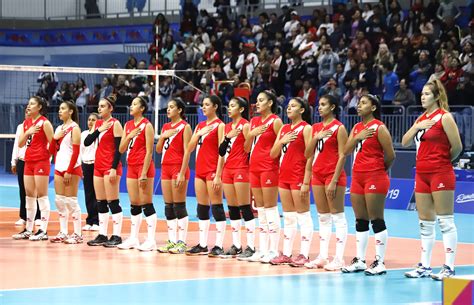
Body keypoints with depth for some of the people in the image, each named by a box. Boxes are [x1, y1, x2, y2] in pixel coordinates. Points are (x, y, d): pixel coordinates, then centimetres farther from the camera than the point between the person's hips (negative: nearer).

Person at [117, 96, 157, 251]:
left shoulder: (147, 125, -8)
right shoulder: (128, 125, 13)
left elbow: (149, 151, -12)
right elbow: (121, 149, 10)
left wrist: (144, 173, -17)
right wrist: (129, 136, -8)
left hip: (144, 167, -7)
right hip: (131, 166, 7)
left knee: (146, 204, -7)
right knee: (134, 205, 9)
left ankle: (151, 240, -6)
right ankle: (133, 238, 13)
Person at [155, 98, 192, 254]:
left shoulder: (185, 127, -6)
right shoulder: (166, 127, 15)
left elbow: (187, 152, -11)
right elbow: (158, 149, 14)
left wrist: (182, 173, -18)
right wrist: (163, 137, -4)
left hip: (178, 167, -7)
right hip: (166, 167, 7)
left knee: (179, 206, -7)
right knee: (168, 206, 6)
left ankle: (181, 242, -5)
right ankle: (172, 241, 10)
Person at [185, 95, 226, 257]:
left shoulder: (219, 125, -6)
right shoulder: (200, 126, 15)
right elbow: (190, 148, 10)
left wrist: (218, 175, -17)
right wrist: (198, 134, -6)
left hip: (212, 170, -8)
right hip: (200, 169, 8)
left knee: (216, 207, -7)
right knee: (202, 207, 8)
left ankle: (219, 246, -6)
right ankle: (202, 245, 12)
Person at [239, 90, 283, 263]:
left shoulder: (275, 121, -5)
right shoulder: (254, 121, 15)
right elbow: (246, 147, 12)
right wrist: (251, 134, -5)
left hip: (269, 167, -7)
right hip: (254, 167, 7)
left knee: (270, 209, -7)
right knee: (260, 210, 8)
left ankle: (273, 251, -5)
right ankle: (262, 250, 10)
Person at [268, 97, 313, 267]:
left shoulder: (306, 128, -6)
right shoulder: (284, 129, 15)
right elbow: (273, 154, 12)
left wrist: (306, 181, -17)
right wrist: (282, 141, -7)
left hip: (298, 176, -7)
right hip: (284, 175, 7)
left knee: (303, 216, -5)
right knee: (288, 217, 10)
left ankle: (304, 255, -4)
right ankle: (286, 254, 13)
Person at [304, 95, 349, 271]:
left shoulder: (339, 128, -7)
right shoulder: (316, 127, 13)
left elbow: (342, 156, -12)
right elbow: (308, 154, 10)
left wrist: (334, 180, -17)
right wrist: (316, 138, -7)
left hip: (333, 175, -7)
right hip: (318, 174, 7)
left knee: (337, 217, -5)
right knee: (323, 217, 10)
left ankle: (339, 258, -5)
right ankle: (323, 257, 13)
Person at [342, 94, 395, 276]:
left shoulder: (379, 128, -8)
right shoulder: (356, 128, 15)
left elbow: (390, 155, -10)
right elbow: (346, 151, 5)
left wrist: (380, 169, 5)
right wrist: (357, 137, -11)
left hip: (374, 177, -8)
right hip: (357, 177, 8)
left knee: (376, 220, -6)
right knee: (360, 221, 10)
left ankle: (380, 262, -4)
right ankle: (360, 260, 15)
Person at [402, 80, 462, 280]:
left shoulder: (444, 117, -8)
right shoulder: (422, 118, 15)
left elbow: (457, 146, -11)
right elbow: (405, 142, 10)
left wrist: (445, 160, 3)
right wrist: (417, 127, -5)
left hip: (440, 173, -8)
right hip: (422, 174, 8)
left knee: (445, 222, -7)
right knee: (425, 223, 10)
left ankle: (449, 268, -7)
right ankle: (424, 266, 16)